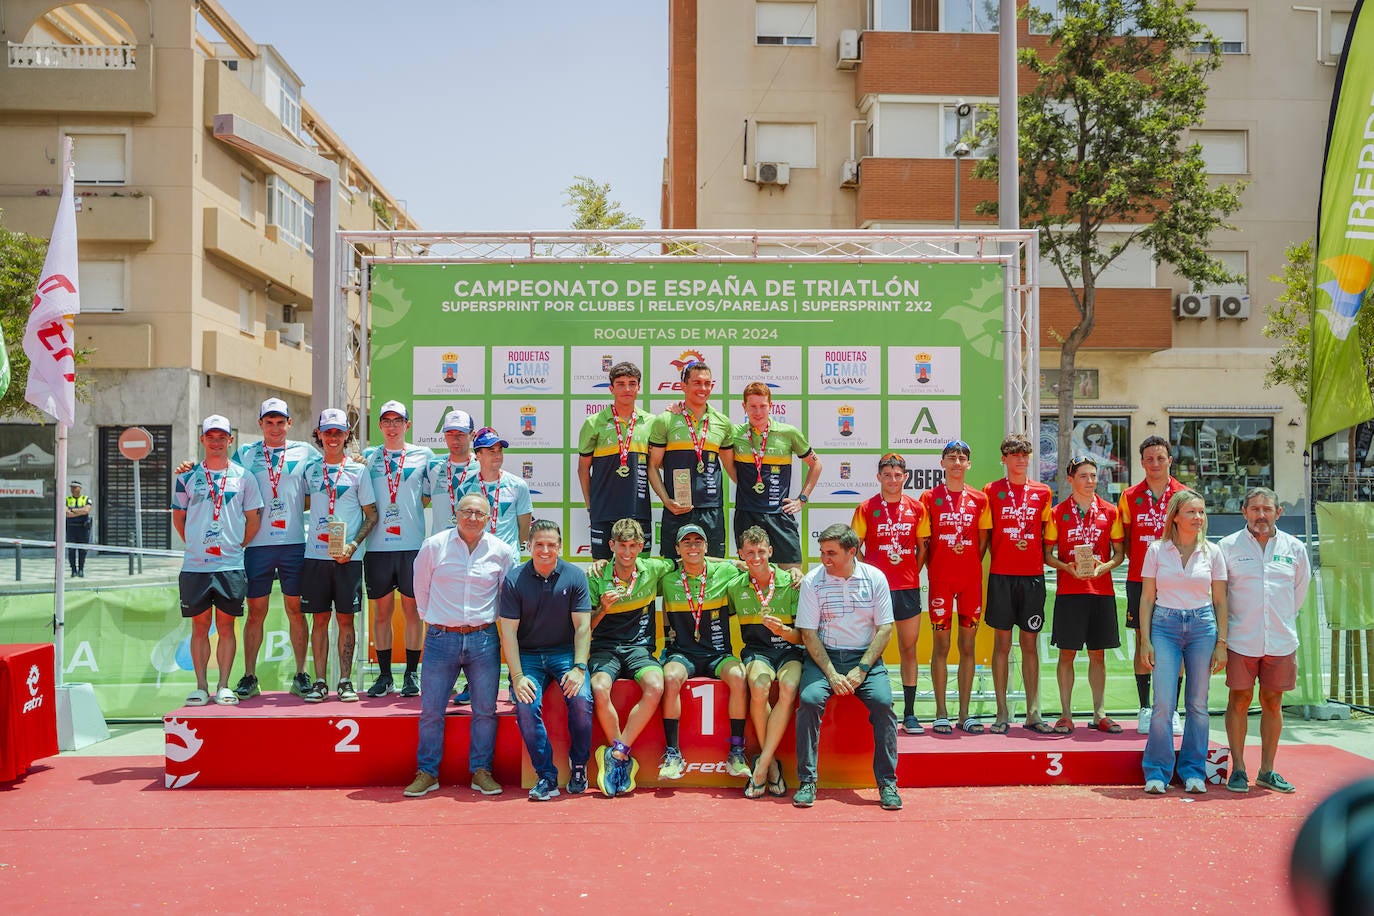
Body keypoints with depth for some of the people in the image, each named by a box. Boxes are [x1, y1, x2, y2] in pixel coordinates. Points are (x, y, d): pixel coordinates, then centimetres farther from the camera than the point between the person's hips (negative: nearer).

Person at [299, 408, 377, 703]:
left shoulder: (359, 471, 3)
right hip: (316, 554, 2)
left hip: (348, 556, -2)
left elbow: (372, 515, 2)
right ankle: (320, 681, 10)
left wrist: (354, 544, -11)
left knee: (345, 618, 1)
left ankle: (345, 681, 8)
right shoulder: (310, 469, 10)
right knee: (319, 618, 4)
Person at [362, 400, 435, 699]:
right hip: (378, 544, 1)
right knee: (382, 609, 5)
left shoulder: (423, 455, 7)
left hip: (412, 543, -1)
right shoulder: (369, 457, 11)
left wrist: (410, 505, -4)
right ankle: (384, 676, 14)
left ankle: (412, 675, 11)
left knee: (412, 608, 3)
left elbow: (431, 495, 11)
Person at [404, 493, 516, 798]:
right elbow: (421, 588, 13)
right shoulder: (433, 546, -1)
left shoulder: (502, 551, 1)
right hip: (441, 637, -1)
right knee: (431, 710, 2)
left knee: (485, 710, 5)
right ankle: (427, 773, 16)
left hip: (484, 639, 1)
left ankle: (481, 771, 18)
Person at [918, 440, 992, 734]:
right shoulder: (930, 497, 2)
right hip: (940, 580, -2)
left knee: (967, 646, 6)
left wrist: (970, 565, 2)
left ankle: (964, 713, 13)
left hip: (971, 579, 2)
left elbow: (983, 541, 12)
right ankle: (941, 714, 7)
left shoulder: (979, 499, 7)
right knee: (941, 645, 1)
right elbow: (923, 541, 3)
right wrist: (933, 570, -3)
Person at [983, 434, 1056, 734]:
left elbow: (1045, 533, 15)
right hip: (1001, 575, -2)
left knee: (1030, 643, 5)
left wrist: (1037, 552, 3)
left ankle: (1033, 713, 11)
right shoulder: (992, 491, 4)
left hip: (1033, 575, 2)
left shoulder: (1043, 493, 9)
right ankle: (1002, 714, 6)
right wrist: (999, 554, -2)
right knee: (1002, 643, 1)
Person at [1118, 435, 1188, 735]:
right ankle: (1145, 709, 10)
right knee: (1143, 642, 2)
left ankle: (1172, 711, 10)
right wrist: (1140, 562, -2)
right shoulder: (1130, 496, 5)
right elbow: (1124, 539, 10)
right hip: (1140, 579, 0)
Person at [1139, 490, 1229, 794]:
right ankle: (1157, 772, 5)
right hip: (1165, 626, -1)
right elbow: (1147, 598, 3)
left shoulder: (1212, 553, 5)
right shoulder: (1157, 550, 2)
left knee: (1198, 704, 5)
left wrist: (1221, 643, 2)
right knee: (1163, 703, -7)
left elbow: (1220, 601, 7)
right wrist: (1145, 640, -3)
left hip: (1202, 626, 1)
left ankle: (1193, 772, 17)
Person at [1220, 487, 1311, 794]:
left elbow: (1300, 591, 19)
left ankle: (1267, 771, 17)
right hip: (1241, 639, -2)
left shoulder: (1294, 548, 6)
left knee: (1273, 703, 7)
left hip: (1281, 641, 2)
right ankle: (1238, 769, 9)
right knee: (1240, 701, 1)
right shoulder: (1227, 546, 0)